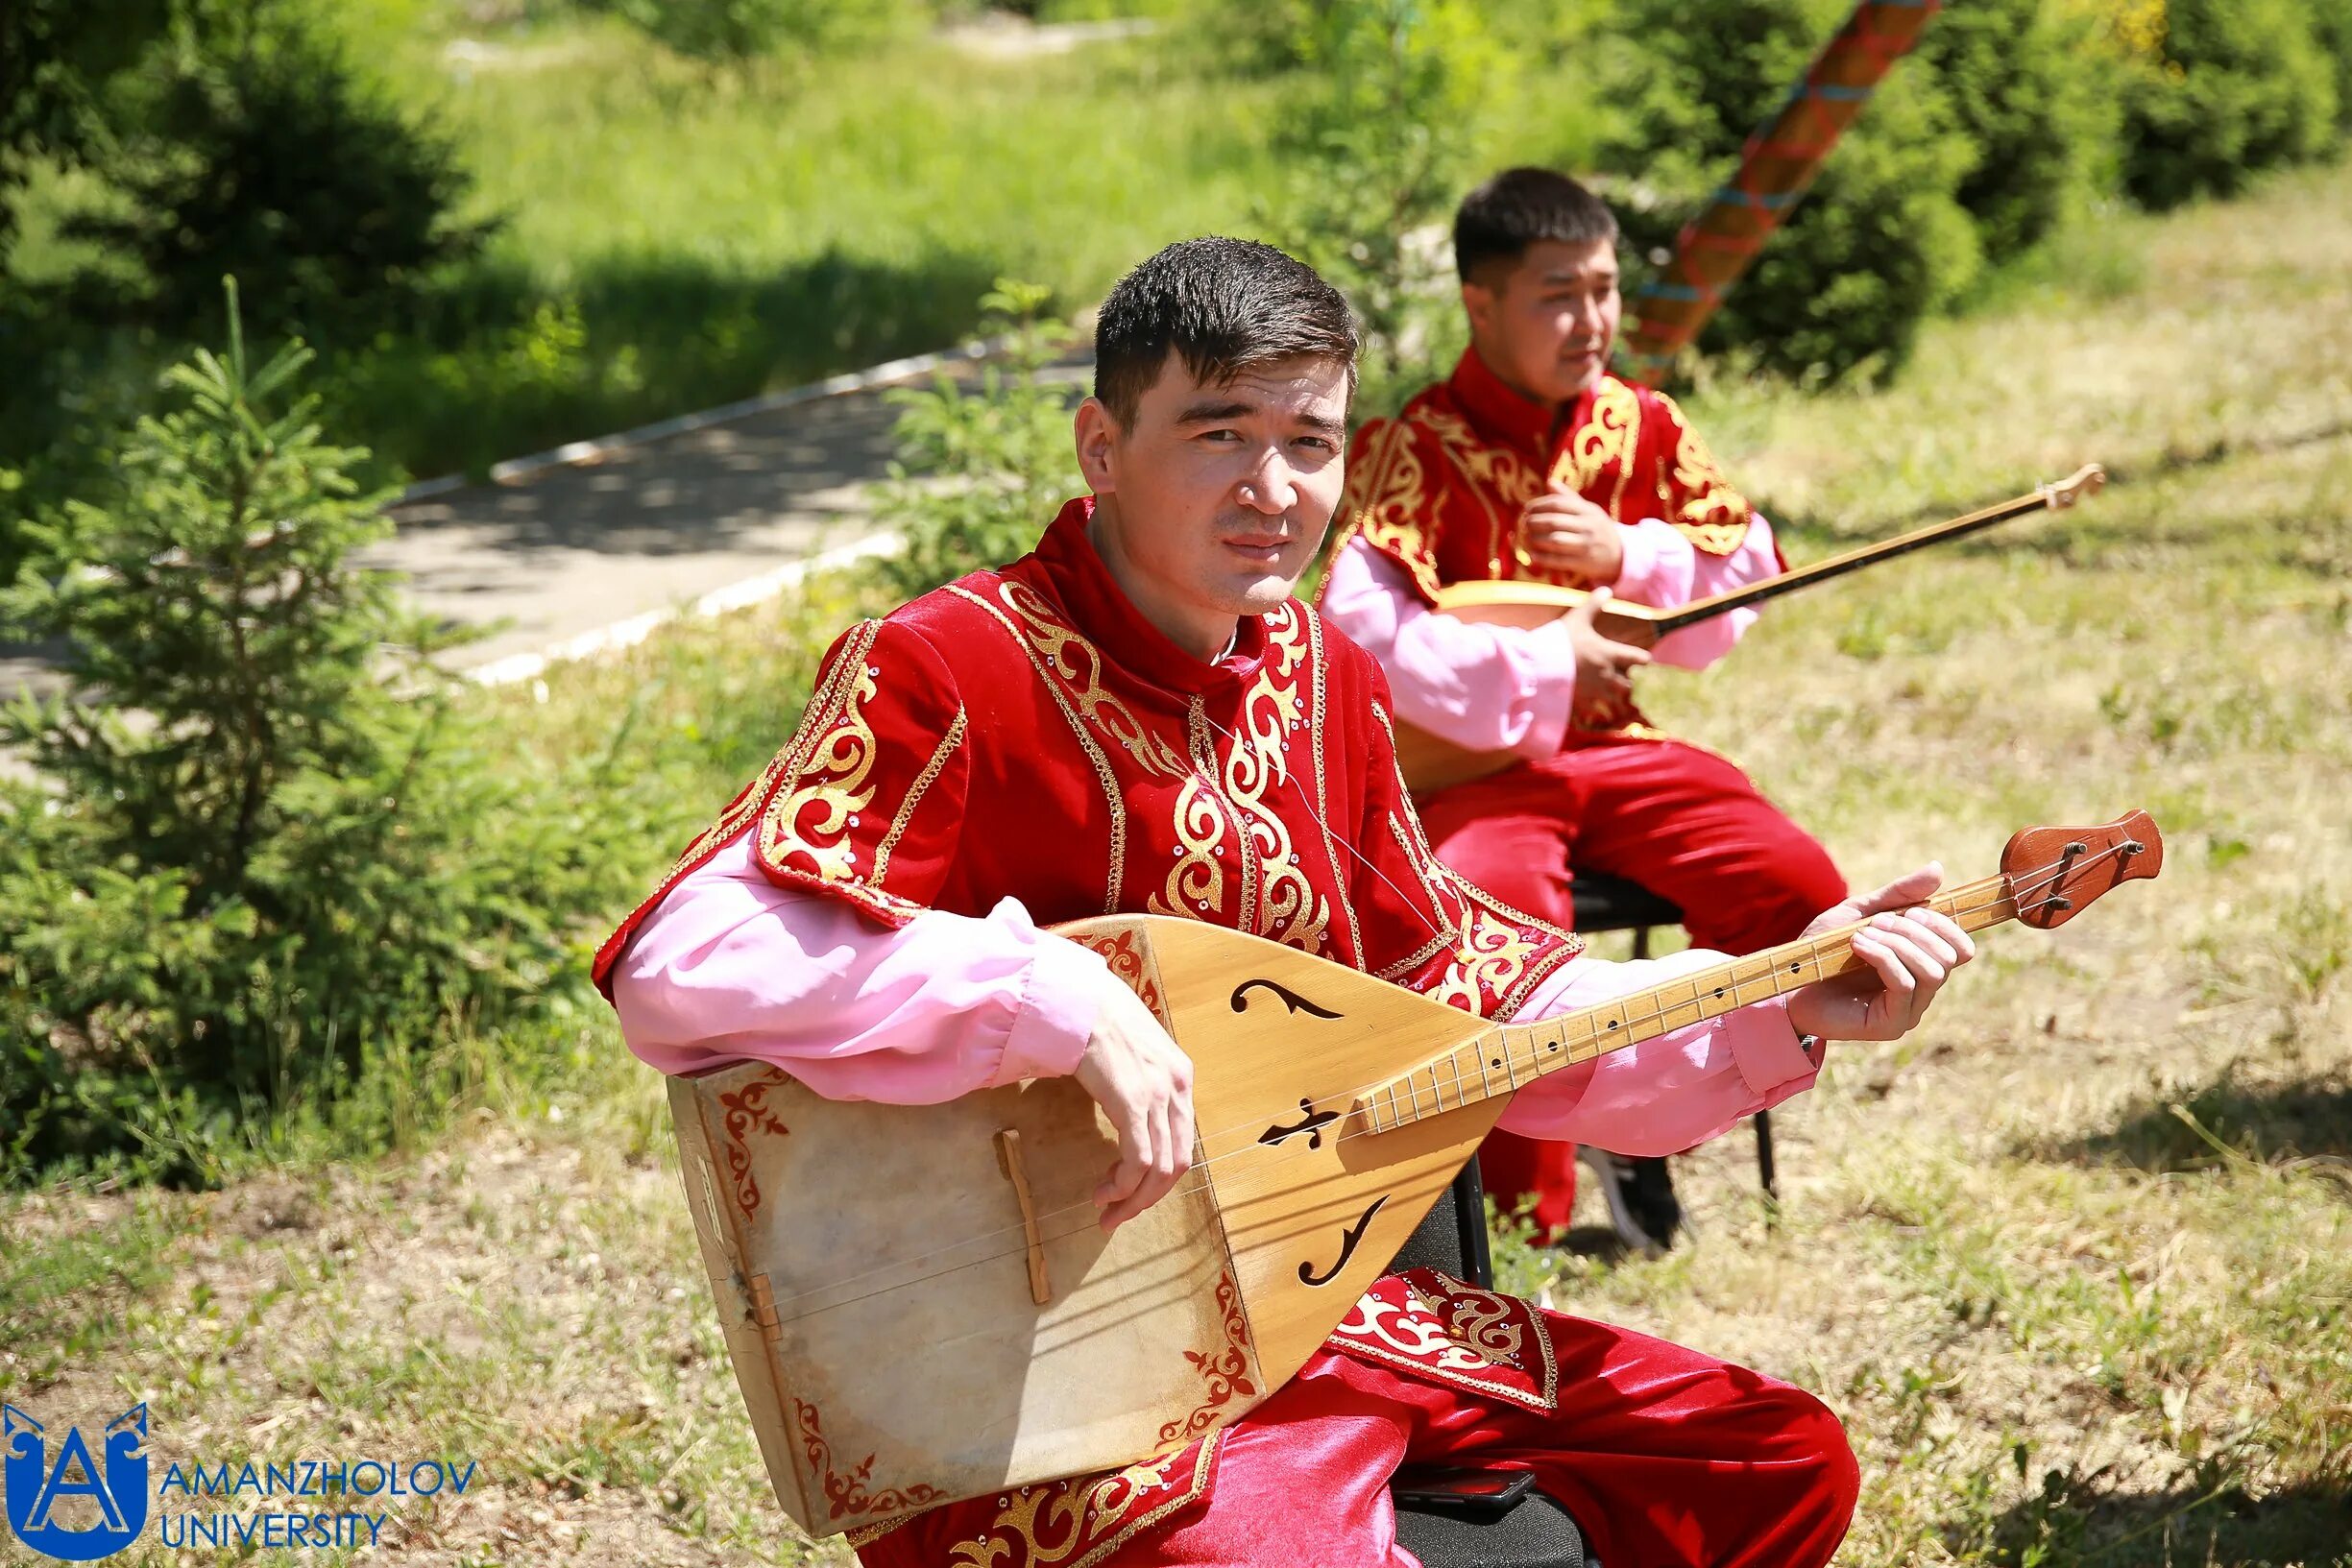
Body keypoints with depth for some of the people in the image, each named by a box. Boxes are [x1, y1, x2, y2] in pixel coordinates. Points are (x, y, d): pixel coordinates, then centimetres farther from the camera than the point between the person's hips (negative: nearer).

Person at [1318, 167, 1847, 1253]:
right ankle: (1521, 1204, -13)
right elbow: (1358, 630, -23)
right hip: (1467, 764, -5)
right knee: (1500, 911, -37)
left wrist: (1626, 555, -8)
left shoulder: (1640, 425, 9)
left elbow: (1744, 576, 11)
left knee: (1799, 887, -15)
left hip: (1609, 749, 6)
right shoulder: (1414, 449, -10)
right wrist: (1542, 667, -21)